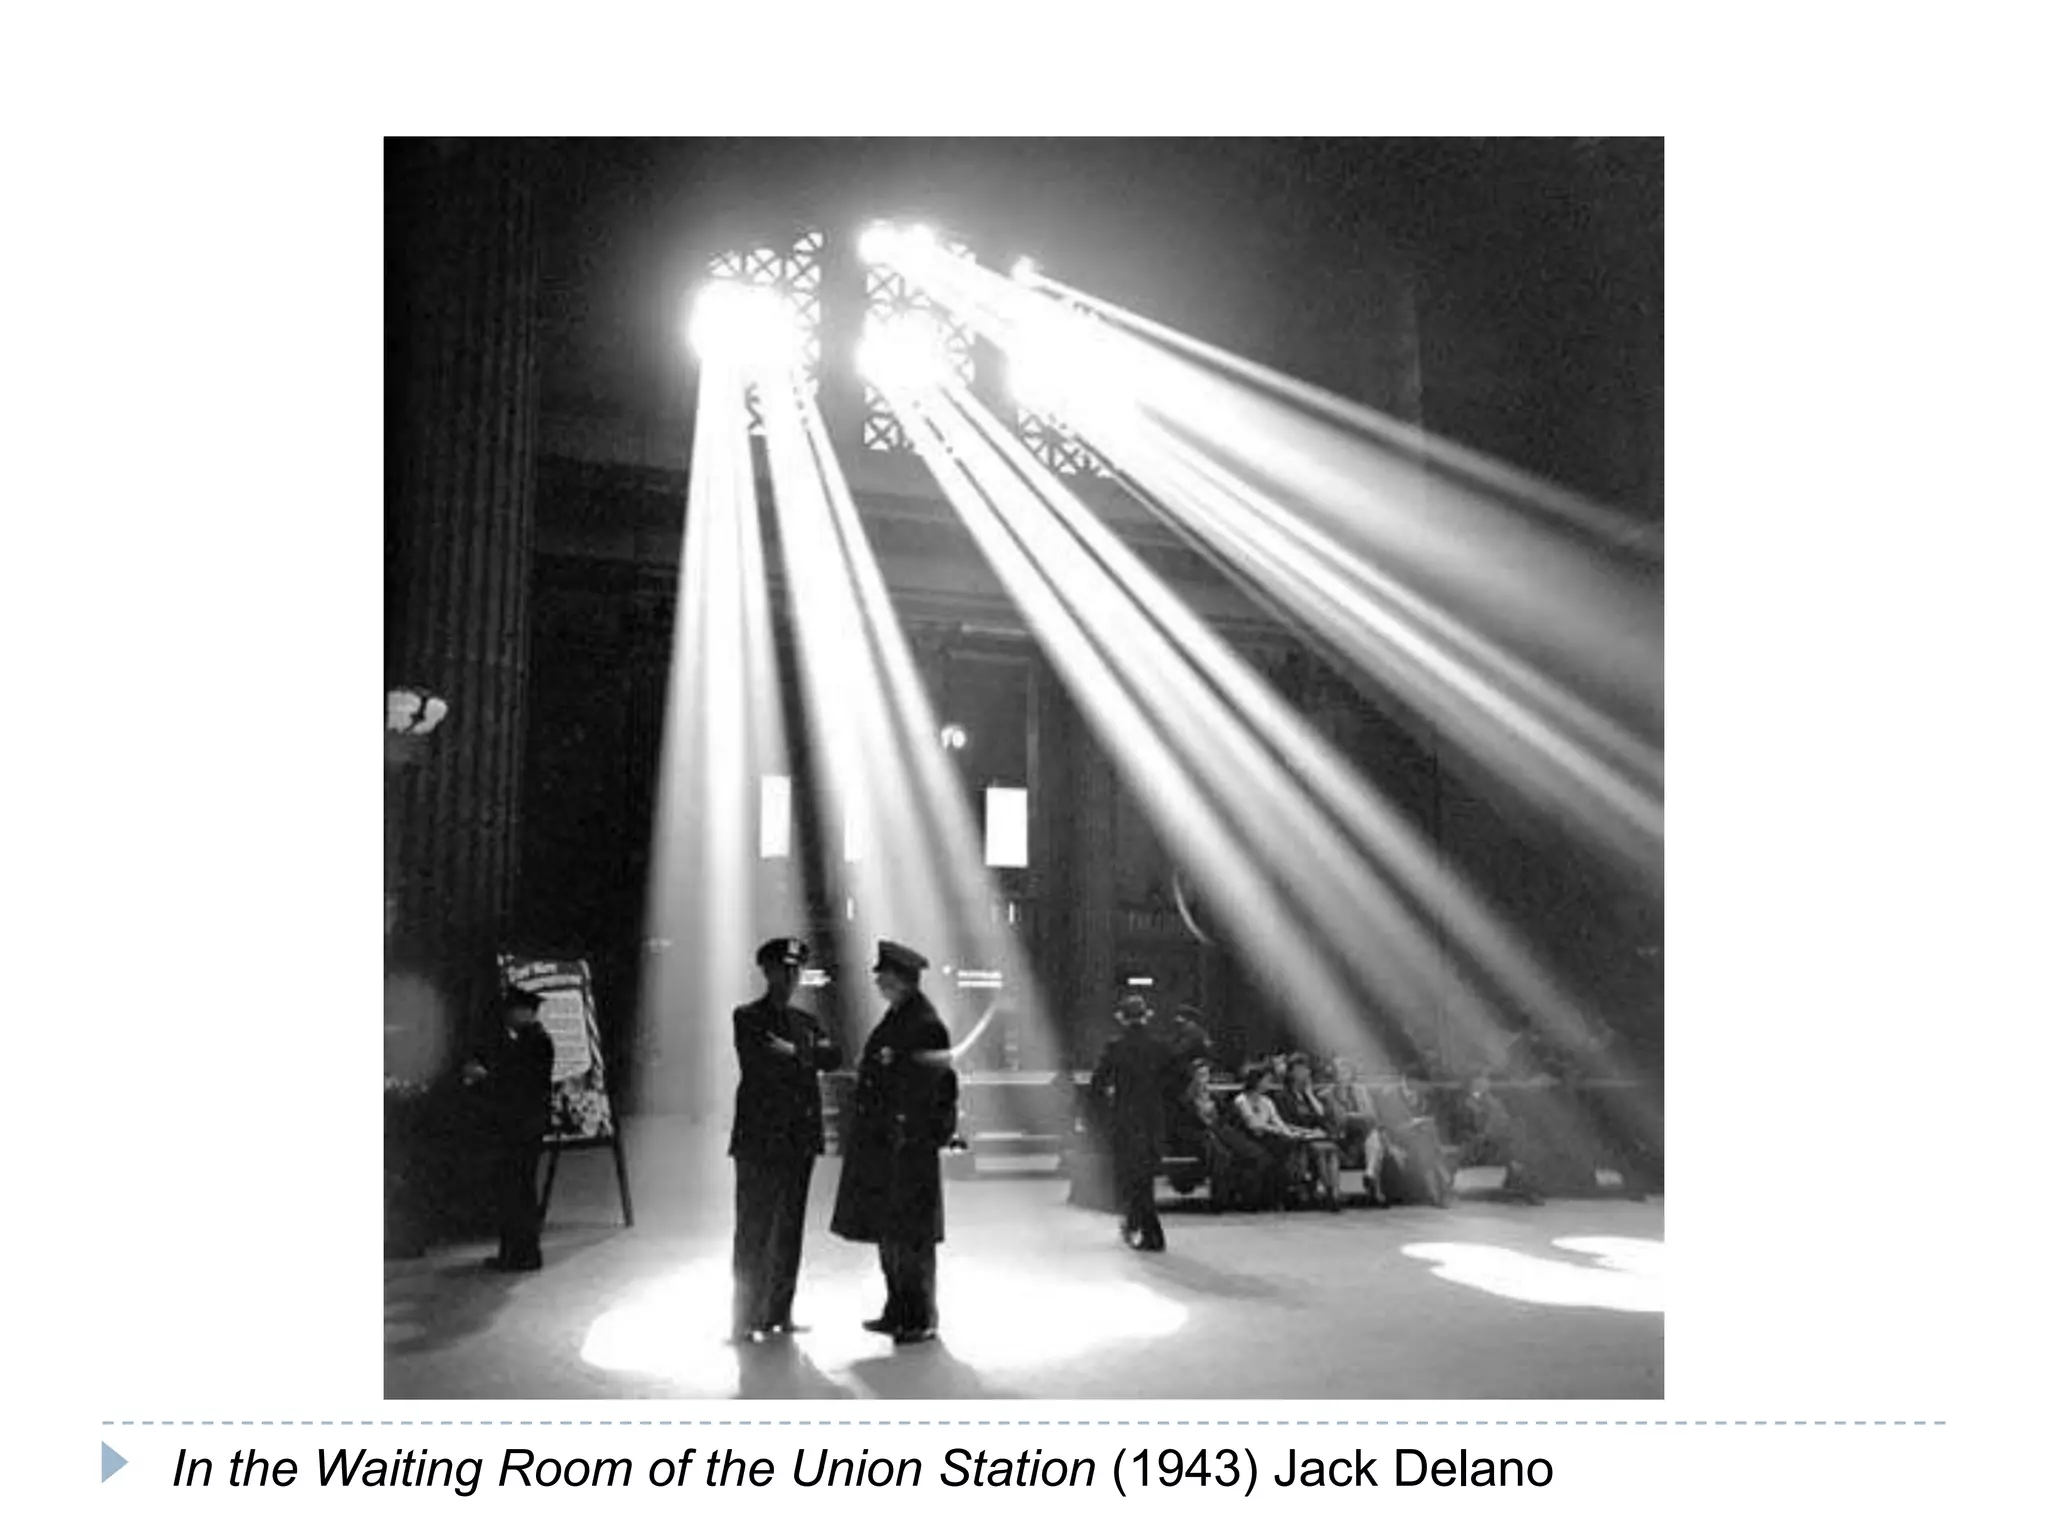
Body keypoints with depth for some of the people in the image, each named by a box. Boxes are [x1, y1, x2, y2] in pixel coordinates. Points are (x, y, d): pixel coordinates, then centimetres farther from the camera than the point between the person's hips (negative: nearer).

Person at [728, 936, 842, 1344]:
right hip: (759, 1138, -5)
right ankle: (745, 1318, 3)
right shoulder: (747, 1017, 0)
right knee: (754, 1231, -3)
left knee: (789, 1231, 9)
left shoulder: (807, 1021, 17)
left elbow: (832, 1057, 1)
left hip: (800, 1138, 5)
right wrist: (805, 1056, -5)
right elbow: (764, 1060, -16)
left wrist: (793, 1051, -9)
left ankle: (779, 1312, 17)